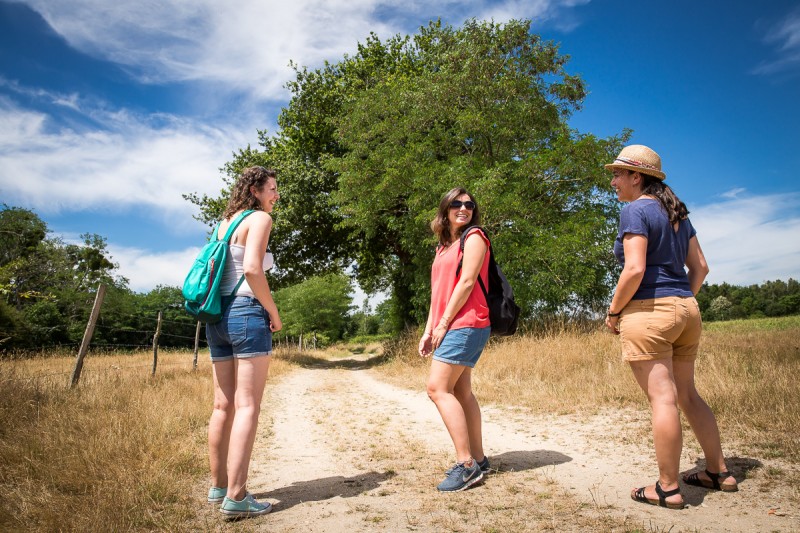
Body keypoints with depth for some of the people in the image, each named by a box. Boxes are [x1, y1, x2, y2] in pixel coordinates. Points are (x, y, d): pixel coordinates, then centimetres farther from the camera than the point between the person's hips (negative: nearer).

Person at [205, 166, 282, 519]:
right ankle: (236, 497, -7)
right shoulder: (260, 218, -4)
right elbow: (252, 269, -17)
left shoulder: (224, 223, 20)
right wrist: (274, 312, -8)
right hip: (247, 312, -8)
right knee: (247, 406, -7)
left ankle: (218, 486, 20)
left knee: (223, 405, 12)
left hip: (217, 317, 8)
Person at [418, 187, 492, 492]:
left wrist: (444, 323, -14)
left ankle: (466, 464, -12)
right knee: (460, 391, 9)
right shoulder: (444, 246, 21)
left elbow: (467, 282, -13)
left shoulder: (474, 237, -3)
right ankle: (477, 459, 17)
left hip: (465, 324, -9)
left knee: (438, 388, -15)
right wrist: (428, 330, 12)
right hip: (449, 328, 9)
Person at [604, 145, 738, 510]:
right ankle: (719, 472, 27)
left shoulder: (635, 211, -9)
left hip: (648, 311, -9)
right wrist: (682, 301, 20)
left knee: (662, 398, -5)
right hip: (687, 310, 9)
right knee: (687, 394, 18)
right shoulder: (677, 213, 16)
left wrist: (613, 312, -9)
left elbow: (635, 269, -19)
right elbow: (700, 267, 16)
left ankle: (668, 489, 3)